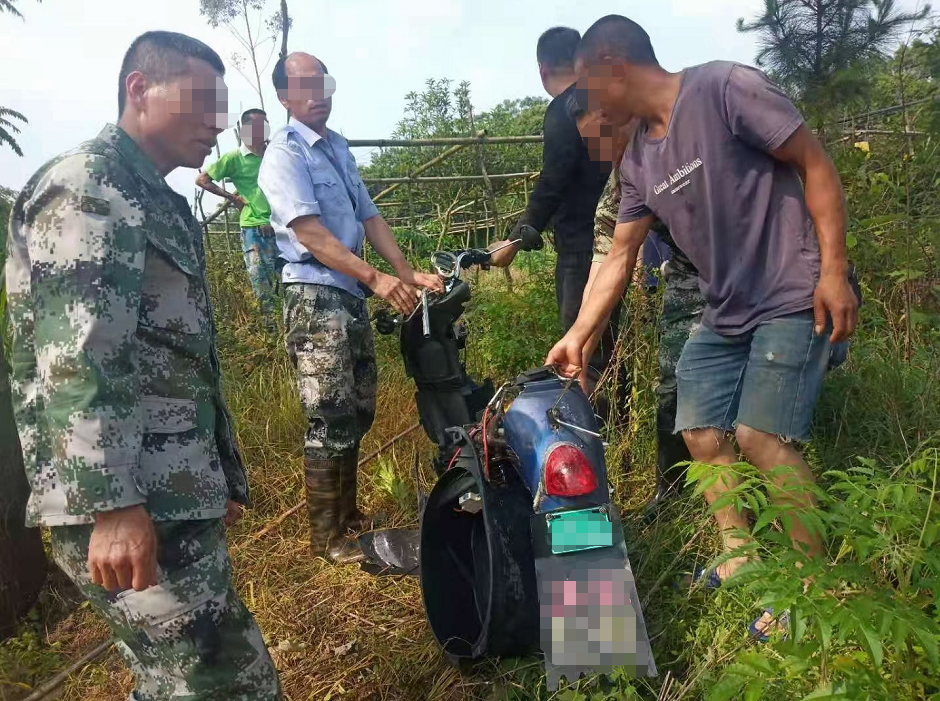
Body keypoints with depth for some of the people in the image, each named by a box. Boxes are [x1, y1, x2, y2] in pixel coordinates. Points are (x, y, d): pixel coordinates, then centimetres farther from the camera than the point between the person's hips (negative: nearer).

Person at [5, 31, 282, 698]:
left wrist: (219, 476, 26)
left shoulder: (161, 202, 21)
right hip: (133, 506, -10)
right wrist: (112, 503, -26)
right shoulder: (87, 186, -9)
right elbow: (78, 359, -21)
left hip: (174, 492, 10)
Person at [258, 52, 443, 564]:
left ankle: (347, 511, 30)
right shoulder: (285, 154, -8)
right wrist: (376, 279, -26)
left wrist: (408, 273, 4)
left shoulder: (337, 147, 18)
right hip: (315, 298, -9)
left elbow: (369, 217, 14)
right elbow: (311, 234, -18)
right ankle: (326, 536, 8)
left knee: (358, 411, 15)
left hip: (352, 296, 9)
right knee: (332, 420, -6)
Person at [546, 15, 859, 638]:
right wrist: (577, 337, 8)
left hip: (795, 299, -7)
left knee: (762, 436, -15)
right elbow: (620, 255, 11)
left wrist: (833, 271, -17)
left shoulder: (724, 88, -13)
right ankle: (744, 559, 21)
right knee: (703, 434, 5)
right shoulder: (639, 161, 8)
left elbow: (816, 165, -11)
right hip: (726, 312, 8)